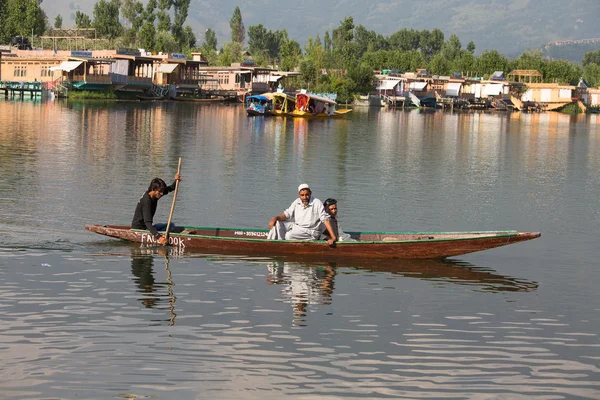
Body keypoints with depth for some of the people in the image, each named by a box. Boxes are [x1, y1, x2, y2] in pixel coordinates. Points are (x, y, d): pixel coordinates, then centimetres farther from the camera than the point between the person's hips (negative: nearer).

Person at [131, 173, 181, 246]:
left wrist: (176, 180, -8)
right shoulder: (147, 201, -28)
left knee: (171, 225, 5)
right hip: (139, 229, -10)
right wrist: (158, 237, -46)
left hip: (146, 227, 10)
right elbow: (147, 222, -36)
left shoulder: (156, 194, 0)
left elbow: (170, 189, 15)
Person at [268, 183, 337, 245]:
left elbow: (326, 220, -16)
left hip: (310, 232, -7)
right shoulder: (297, 202, 4)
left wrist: (333, 238, -22)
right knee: (277, 223, -8)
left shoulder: (317, 203, -14)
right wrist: (275, 218, -17)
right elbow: (287, 214, 5)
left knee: (289, 235, -30)